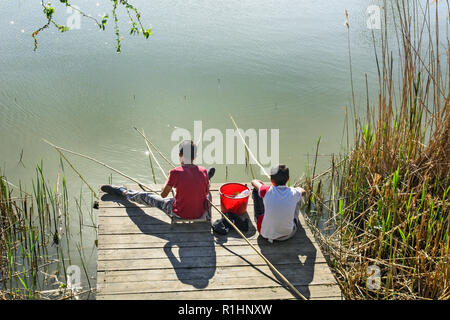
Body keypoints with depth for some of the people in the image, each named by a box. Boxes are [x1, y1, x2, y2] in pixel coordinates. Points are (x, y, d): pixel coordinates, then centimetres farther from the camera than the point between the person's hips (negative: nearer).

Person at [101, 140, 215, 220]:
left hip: (179, 214, -3)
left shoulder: (176, 172, -19)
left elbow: (163, 194, -8)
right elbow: (207, 193, 6)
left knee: (148, 197, 17)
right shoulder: (203, 171, -7)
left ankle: (123, 192, 39)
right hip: (200, 214, 3)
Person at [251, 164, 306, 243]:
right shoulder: (293, 193, -15)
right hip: (288, 235, 1)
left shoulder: (267, 191, -19)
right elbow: (303, 192, 12)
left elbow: (254, 182, 5)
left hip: (265, 233, -1)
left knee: (255, 190, 10)